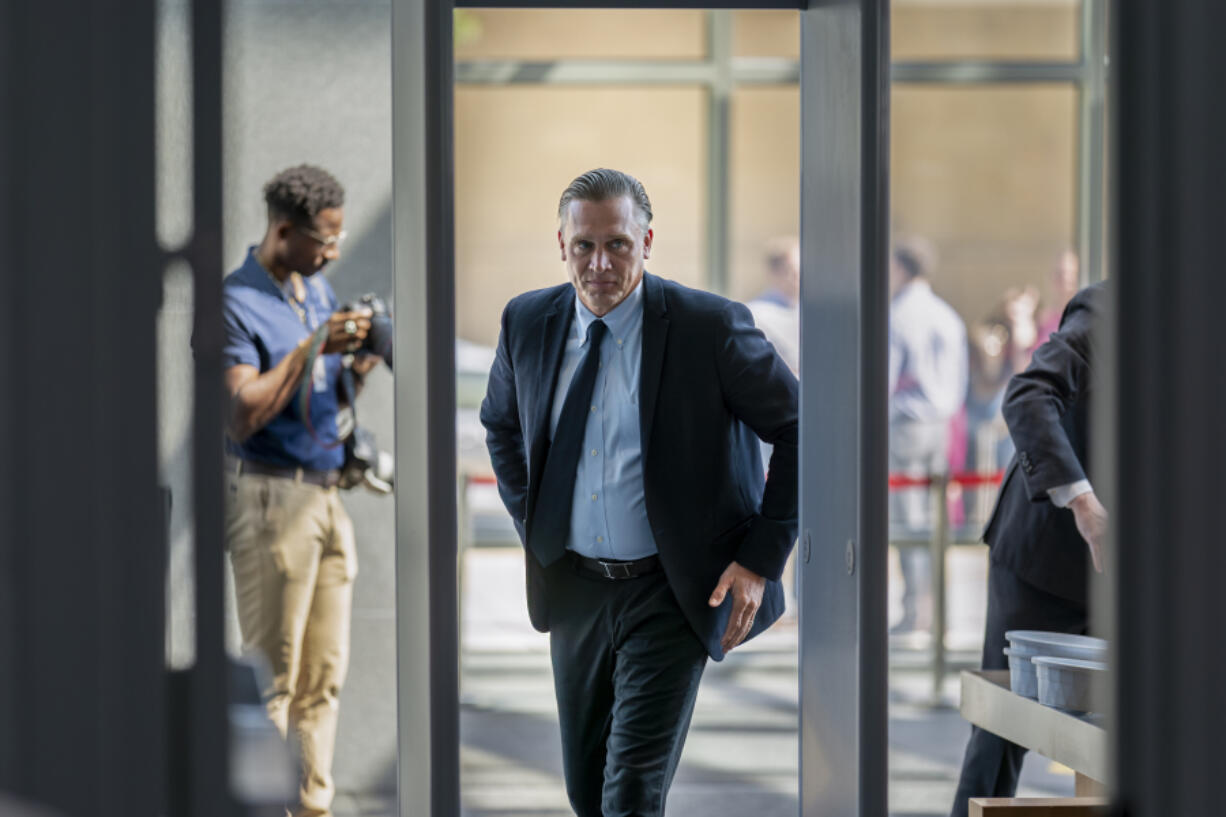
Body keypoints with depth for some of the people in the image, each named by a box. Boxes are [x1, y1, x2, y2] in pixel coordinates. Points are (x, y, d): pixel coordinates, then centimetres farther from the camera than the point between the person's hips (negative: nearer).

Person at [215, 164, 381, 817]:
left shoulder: (319, 291, 15)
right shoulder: (236, 301, -11)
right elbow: (242, 415, -19)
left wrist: (359, 362, 1)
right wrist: (311, 348, -20)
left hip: (326, 490, 8)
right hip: (270, 494, -8)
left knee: (324, 672, 8)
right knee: (273, 672, -6)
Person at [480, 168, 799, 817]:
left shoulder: (711, 326, -14)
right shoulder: (527, 322, 0)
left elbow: (799, 430, -7)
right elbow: (500, 425, 20)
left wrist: (761, 557, -11)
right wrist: (531, 522, 10)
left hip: (670, 593, -5)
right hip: (573, 586, 5)